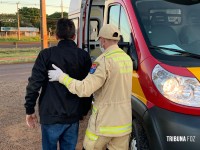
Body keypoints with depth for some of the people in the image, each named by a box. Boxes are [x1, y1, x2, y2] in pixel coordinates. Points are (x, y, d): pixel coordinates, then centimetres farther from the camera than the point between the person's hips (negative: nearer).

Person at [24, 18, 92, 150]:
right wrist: (84, 110, 13)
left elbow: (34, 84, -11)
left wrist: (29, 110, 0)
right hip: (74, 116, 3)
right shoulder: (84, 56, -2)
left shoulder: (46, 55, -9)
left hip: (51, 115, -2)